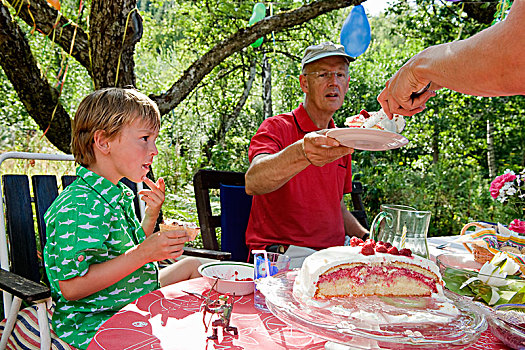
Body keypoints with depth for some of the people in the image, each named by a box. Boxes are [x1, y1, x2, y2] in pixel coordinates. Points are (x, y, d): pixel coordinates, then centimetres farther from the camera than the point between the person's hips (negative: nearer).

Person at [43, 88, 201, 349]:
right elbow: (71, 287, -29)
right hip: (94, 324, -10)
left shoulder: (119, 193, 5)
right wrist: (143, 254, -30)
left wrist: (151, 215, 0)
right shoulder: (79, 206, -25)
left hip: (135, 303, 10)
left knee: (191, 266, 21)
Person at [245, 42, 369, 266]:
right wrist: (301, 153, -47)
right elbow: (252, 183, -29)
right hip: (278, 254, -7)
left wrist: (364, 235, 7)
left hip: (332, 255, 7)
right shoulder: (276, 128, -7)